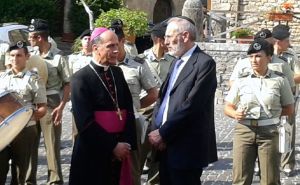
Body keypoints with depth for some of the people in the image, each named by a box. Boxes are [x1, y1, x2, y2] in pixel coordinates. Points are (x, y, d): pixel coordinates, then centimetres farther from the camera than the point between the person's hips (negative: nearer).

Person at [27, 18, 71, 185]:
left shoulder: (57, 57, -7)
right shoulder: (30, 55, 5)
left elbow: (67, 84, -5)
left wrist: (61, 107, -13)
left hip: (50, 103, -4)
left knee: (52, 143, 1)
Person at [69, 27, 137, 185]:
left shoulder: (117, 73, 8)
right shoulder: (81, 78, -9)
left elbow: (128, 109, 6)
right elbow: (85, 122, -15)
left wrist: (127, 142, -7)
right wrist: (112, 146, -14)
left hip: (120, 147, 5)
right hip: (93, 150, -5)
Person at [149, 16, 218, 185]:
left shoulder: (205, 63, -11)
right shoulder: (177, 62, 16)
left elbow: (191, 105, -19)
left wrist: (163, 133, -14)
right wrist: (156, 130, -1)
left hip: (186, 148, -8)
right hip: (166, 145, 8)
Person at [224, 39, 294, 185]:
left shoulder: (279, 80, 1)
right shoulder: (241, 81, 4)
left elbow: (289, 109, 9)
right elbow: (227, 107, 8)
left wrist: (272, 113, -1)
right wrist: (235, 114, -13)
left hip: (269, 133, -1)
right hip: (244, 131, 1)